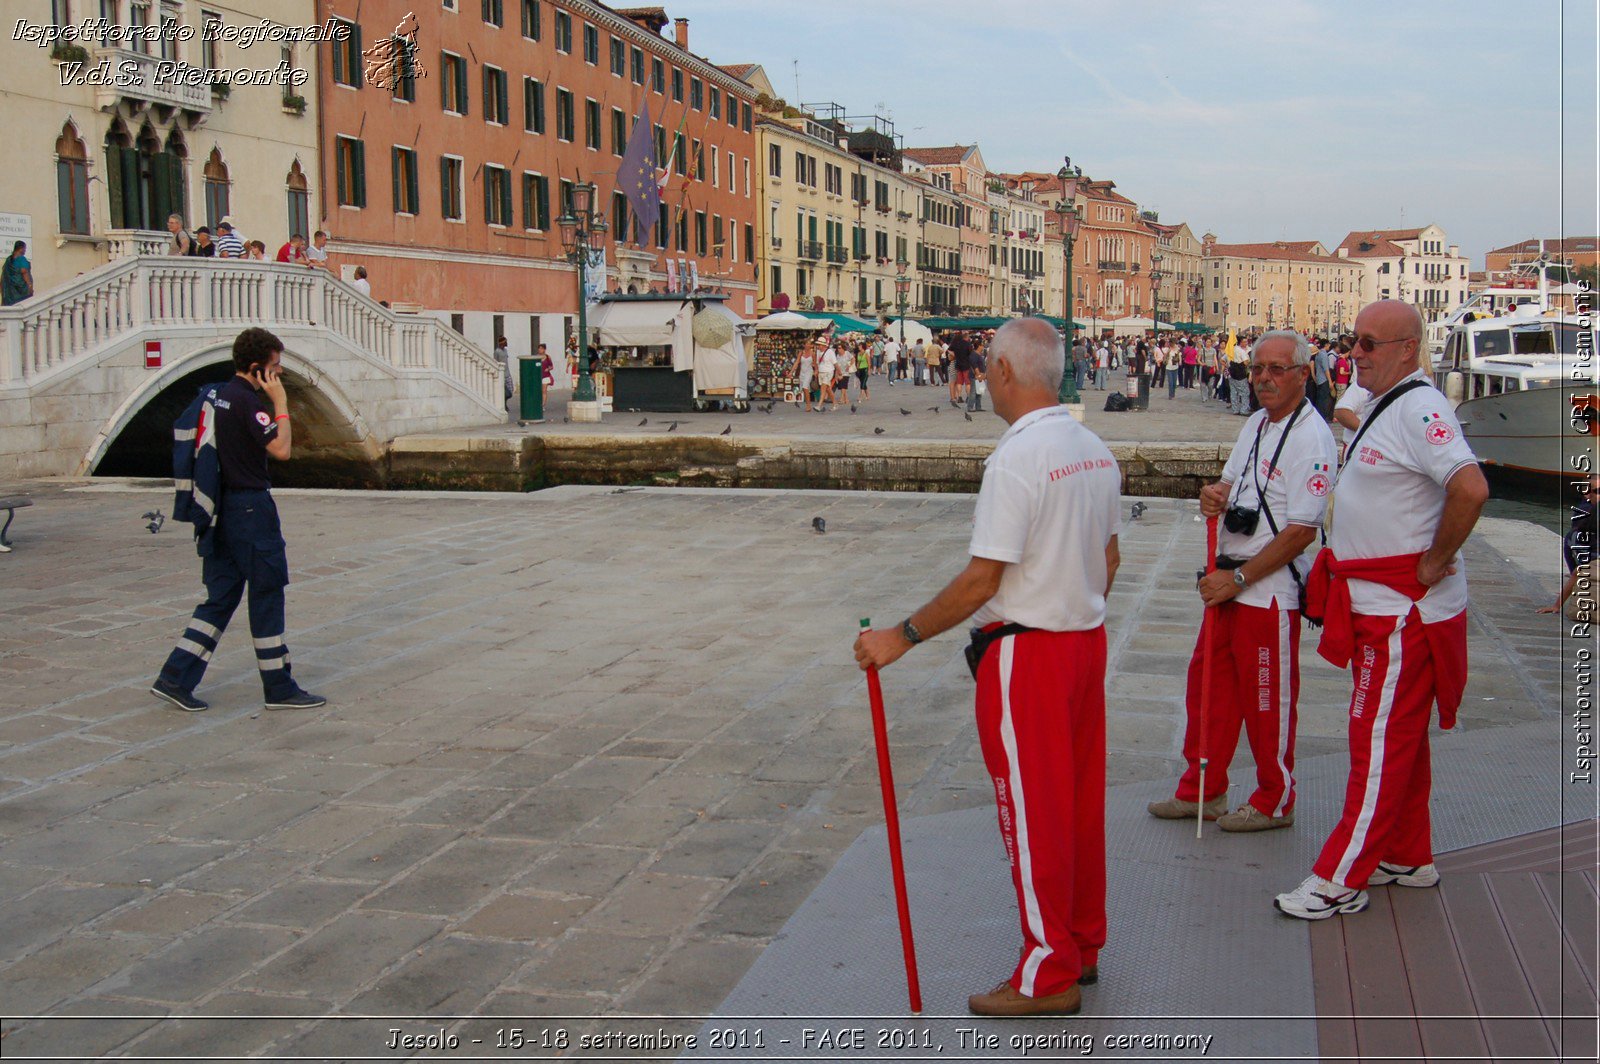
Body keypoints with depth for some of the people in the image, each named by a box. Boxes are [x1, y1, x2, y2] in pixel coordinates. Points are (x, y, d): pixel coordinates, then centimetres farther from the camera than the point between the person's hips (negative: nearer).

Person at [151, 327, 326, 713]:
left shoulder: (219, 397, 12)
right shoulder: (247, 401, -16)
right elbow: (281, 449, -20)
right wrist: (280, 403, -13)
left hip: (223, 507, 9)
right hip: (251, 508, -9)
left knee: (220, 597, 12)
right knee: (267, 595, 0)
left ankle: (176, 678, 8)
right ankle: (279, 688, 8)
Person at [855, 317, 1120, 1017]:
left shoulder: (1016, 459, -21)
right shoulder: (1095, 451, 6)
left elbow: (982, 579, -22)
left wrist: (903, 637, -15)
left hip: (1027, 652, -9)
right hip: (1087, 638, 9)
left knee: (1031, 810, 1)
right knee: (1081, 798, 16)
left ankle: (1049, 974, 10)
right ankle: (1083, 945, 28)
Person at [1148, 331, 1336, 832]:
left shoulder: (1311, 438, -16)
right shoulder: (1255, 424, 11)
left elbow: (1302, 531, -20)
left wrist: (1239, 579, -16)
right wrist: (1215, 494, -5)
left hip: (1271, 589, -9)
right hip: (1229, 581, 9)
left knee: (1268, 699, 3)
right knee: (1207, 683, 14)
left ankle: (1274, 804, 19)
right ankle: (1202, 791, 27)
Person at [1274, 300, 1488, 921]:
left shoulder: (1420, 410, -20)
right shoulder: (1382, 408, 13)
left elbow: (1471, 488, -34)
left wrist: (1434, 564, -23)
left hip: (1405, 612, -11)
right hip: (1381, 606, 11)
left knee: (1381, 743, -4)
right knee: (1397, 738, 19)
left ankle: (1340, 882, 2)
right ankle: (1408, 857, 31)